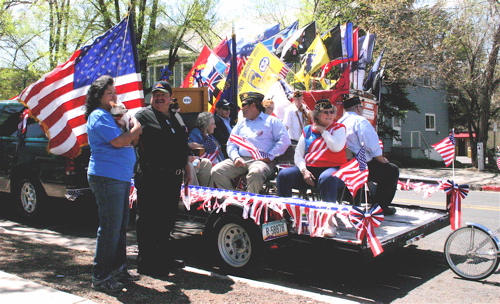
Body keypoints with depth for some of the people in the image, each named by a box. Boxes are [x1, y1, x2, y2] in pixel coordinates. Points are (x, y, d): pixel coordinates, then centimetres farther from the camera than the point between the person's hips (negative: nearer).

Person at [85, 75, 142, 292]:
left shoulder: (111, 115, 22)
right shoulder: (99, 116, -9)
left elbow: (130, 142, 21)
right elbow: (118, 141, -20)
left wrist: (133, 132, 1)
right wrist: (135, 129, -3)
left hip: (120, 178, 10)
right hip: (107, 177, -10)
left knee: (121, 226, 15)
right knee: (110, 228, -7)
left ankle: (118, 268, 26)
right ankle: (100, 277, 2)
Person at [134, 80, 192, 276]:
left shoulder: (176, 118, 19)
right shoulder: (143, 116, -2)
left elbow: (183, 146, 24)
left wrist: (187, 169, 22)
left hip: (173, 177, 8)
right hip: (151, 178, -7)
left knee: (167, 220, 17)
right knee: (149, 221, 0)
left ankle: (165, 258, 30)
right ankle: (147, 263, 10)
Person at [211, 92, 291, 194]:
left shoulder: (271, 121, 9)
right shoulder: (241, 123, 26)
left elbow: (284, 140, -3)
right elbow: (231, 144, 17)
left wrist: (270, 157, -12)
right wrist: (236, 157, -4)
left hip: (261, 161, -5)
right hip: (241, 159, 5)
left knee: (255, 173, -40)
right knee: (216, 171, -16)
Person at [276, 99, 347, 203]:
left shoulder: (338, 128, 9)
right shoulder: (307, 130, 16)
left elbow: (337, 147, -12)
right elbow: (298, 155, 9)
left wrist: (323, 131, -1)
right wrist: (304, 170, -10)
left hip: (332, 168, -3)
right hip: (309, 168, 3)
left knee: (326, 178, -39)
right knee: (283, 175, -19)